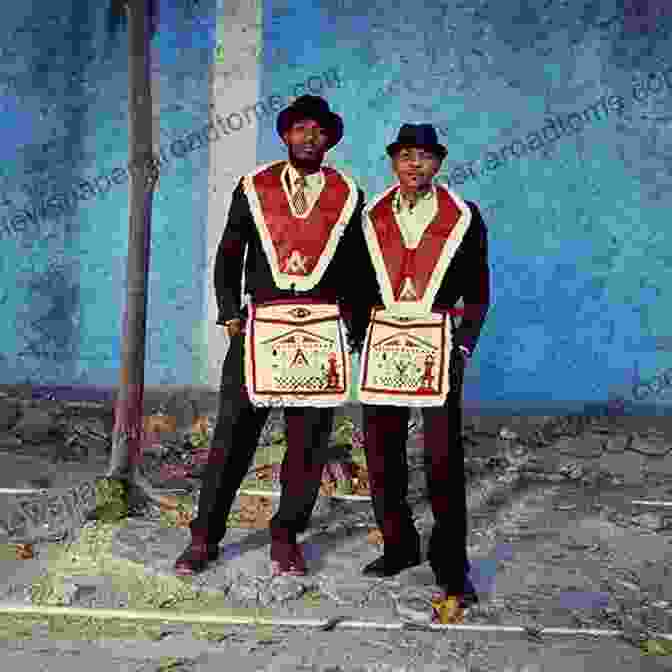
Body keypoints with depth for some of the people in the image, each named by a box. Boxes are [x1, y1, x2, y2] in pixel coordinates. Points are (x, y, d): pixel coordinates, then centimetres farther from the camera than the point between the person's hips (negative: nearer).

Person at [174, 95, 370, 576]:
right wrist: (229, 314, 1)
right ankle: (204, 537, 13)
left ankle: (286, 536, 19)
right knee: (233, 434, 0)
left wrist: (356, 327, 6)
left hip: (323, 329, 1)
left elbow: (356, 267, 13)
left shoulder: (347, 195, 10)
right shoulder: (253, 188, 9)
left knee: (309, 439, 3)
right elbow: (228, 257, 11)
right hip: (261, 324, 0)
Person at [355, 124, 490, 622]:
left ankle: (451, 569, 9)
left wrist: (464, 348, -3)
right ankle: (399, 547, 24)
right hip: (384, 340, 3)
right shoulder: (371, 217, 10)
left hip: (439, 343, -3)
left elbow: (478, 292, 6)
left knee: (444, 458, -4)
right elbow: (356, 283, 14)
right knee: (381, 453, 7)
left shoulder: (464, 218, 5)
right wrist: (360, 336, 4)